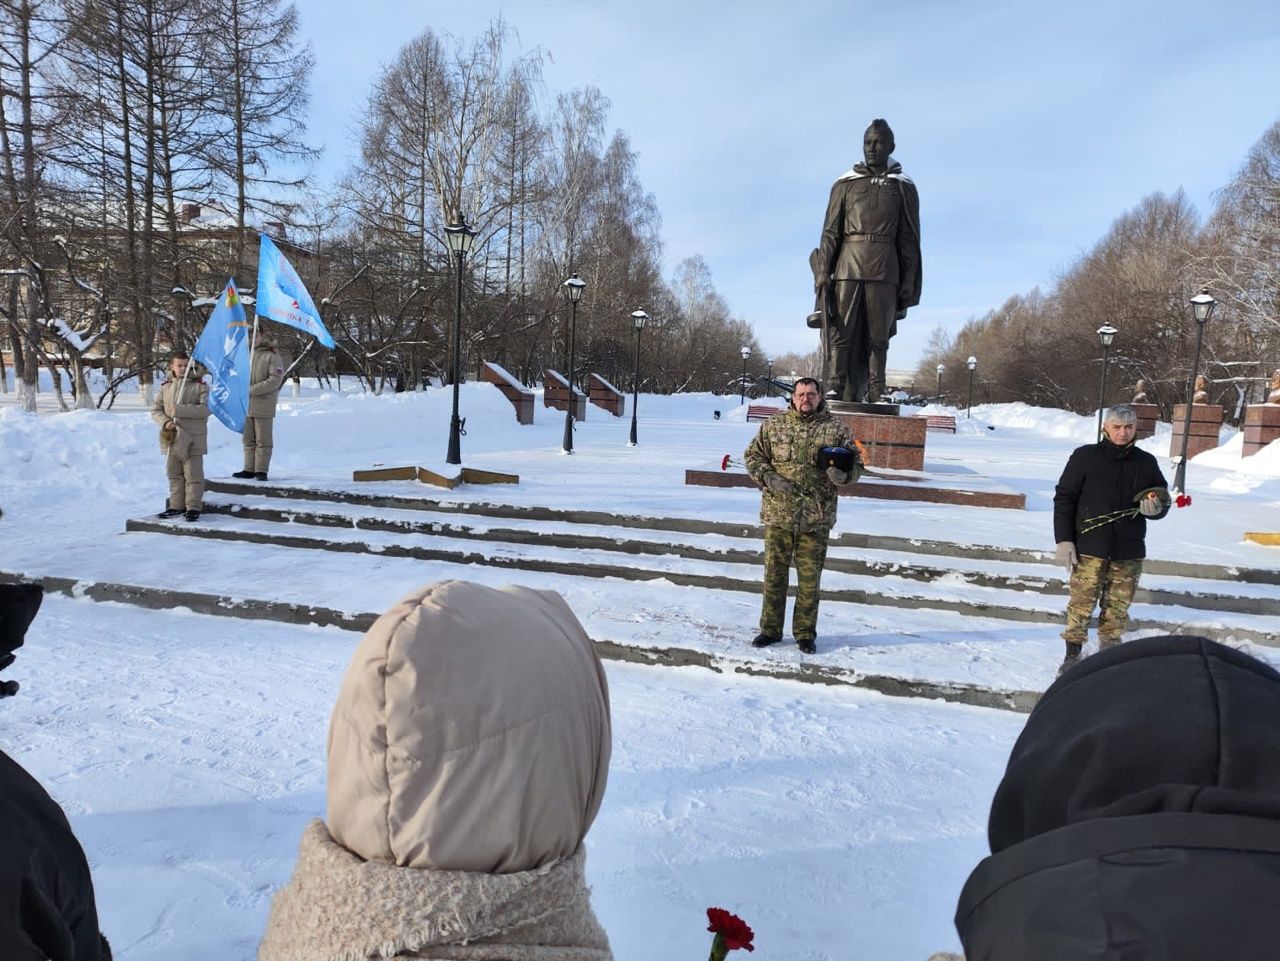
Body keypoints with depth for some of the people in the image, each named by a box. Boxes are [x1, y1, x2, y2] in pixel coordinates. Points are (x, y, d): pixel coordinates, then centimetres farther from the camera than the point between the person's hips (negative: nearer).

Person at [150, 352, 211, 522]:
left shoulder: (200, 386, -3)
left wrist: (180, 410, -22)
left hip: (193, 439, -5)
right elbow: (156, 410, 9)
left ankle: (193, 507, 4)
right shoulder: (165, 387, 9)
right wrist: (165, 422, -11)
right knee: (174, 474, 12)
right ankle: (176, 506, 21)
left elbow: (204, 410, -15)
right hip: (171, 438, 5)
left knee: (193, 474, -2)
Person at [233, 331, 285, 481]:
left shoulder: (272, 357, -4)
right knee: (248, 439, 10)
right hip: (246, 405, 6)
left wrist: (253, 390, -18)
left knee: (262, 440, -2)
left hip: (263, 406, -6)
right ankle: (249, 469, 16)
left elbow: (275, 380, -14)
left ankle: (261, 470, 3)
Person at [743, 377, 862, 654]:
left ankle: (806, 633, 22)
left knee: (810, 578, 8)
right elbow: (753, 455, 8)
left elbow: (855, 464, 6)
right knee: (774, 573, 9)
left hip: (816, 517, -1)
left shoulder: (836, 427, 3)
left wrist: (842, 475, -17)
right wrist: (768, 477, -10)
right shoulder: (774, 424, 5)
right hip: (778, 514, 1)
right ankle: (770, 629, 23)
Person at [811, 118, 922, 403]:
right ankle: (835, 388, -10)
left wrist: (908, 282, 3)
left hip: (884, 272, 0)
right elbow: (830, 232, 9)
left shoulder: (904, 188, 14)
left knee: (877, 336, -2)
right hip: (848, 267, 0)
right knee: (840, 331, -9)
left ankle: (874, 397, -2)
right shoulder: (845, 184, 14)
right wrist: (823, 271, -3)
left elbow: (909, 239, 11)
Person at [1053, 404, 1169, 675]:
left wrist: (1155, 507, -7)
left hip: (1129, 552, 3)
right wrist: (1064, 540, -8)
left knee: (1117, 609, 10)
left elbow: (1162, 499, 19)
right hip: (1089, 548, -3)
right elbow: (1064, 499, -2)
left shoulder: (1146, 462, 8)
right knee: (1081, 604, -3)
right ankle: (1072, 655, 9)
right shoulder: (1085, 457, -2)